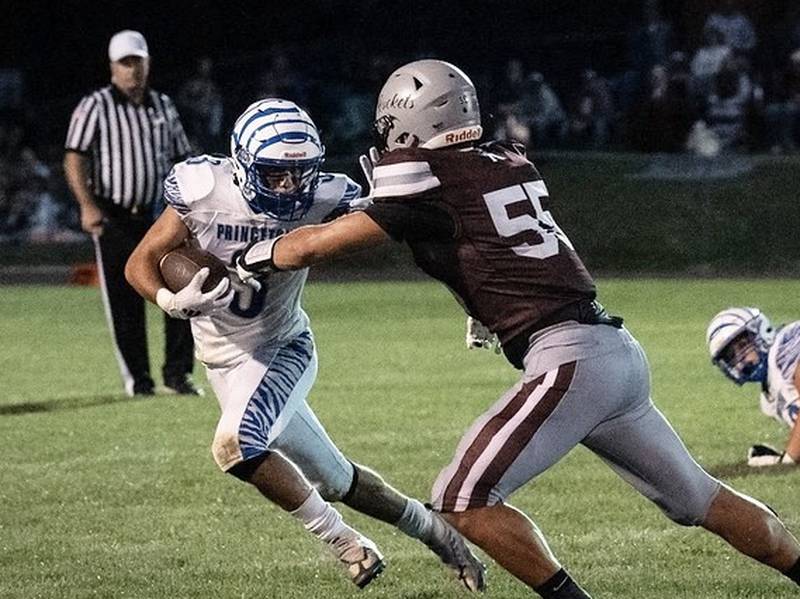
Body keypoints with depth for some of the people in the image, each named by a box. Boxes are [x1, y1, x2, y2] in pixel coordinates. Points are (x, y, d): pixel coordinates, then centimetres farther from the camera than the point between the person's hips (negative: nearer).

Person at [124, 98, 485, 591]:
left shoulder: (322, 198, -20)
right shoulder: (203, 190, -19)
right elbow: (141, 264, -13)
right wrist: (174, 302, -31)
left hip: (284, 347, -2)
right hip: (225, 360, 2)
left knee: (236, 446, -27)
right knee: (334, 479, 8)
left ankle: (342, 540, -9)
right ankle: (430, 529, 28)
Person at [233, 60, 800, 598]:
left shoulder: (430, 188, -6)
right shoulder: (513, 164, 13)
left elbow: (312, 245, 2)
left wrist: (253, 258, 18)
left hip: (571, 362, -8)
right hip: (622, 352, 8)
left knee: (463, 500, -6)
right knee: (699, 500, 20)